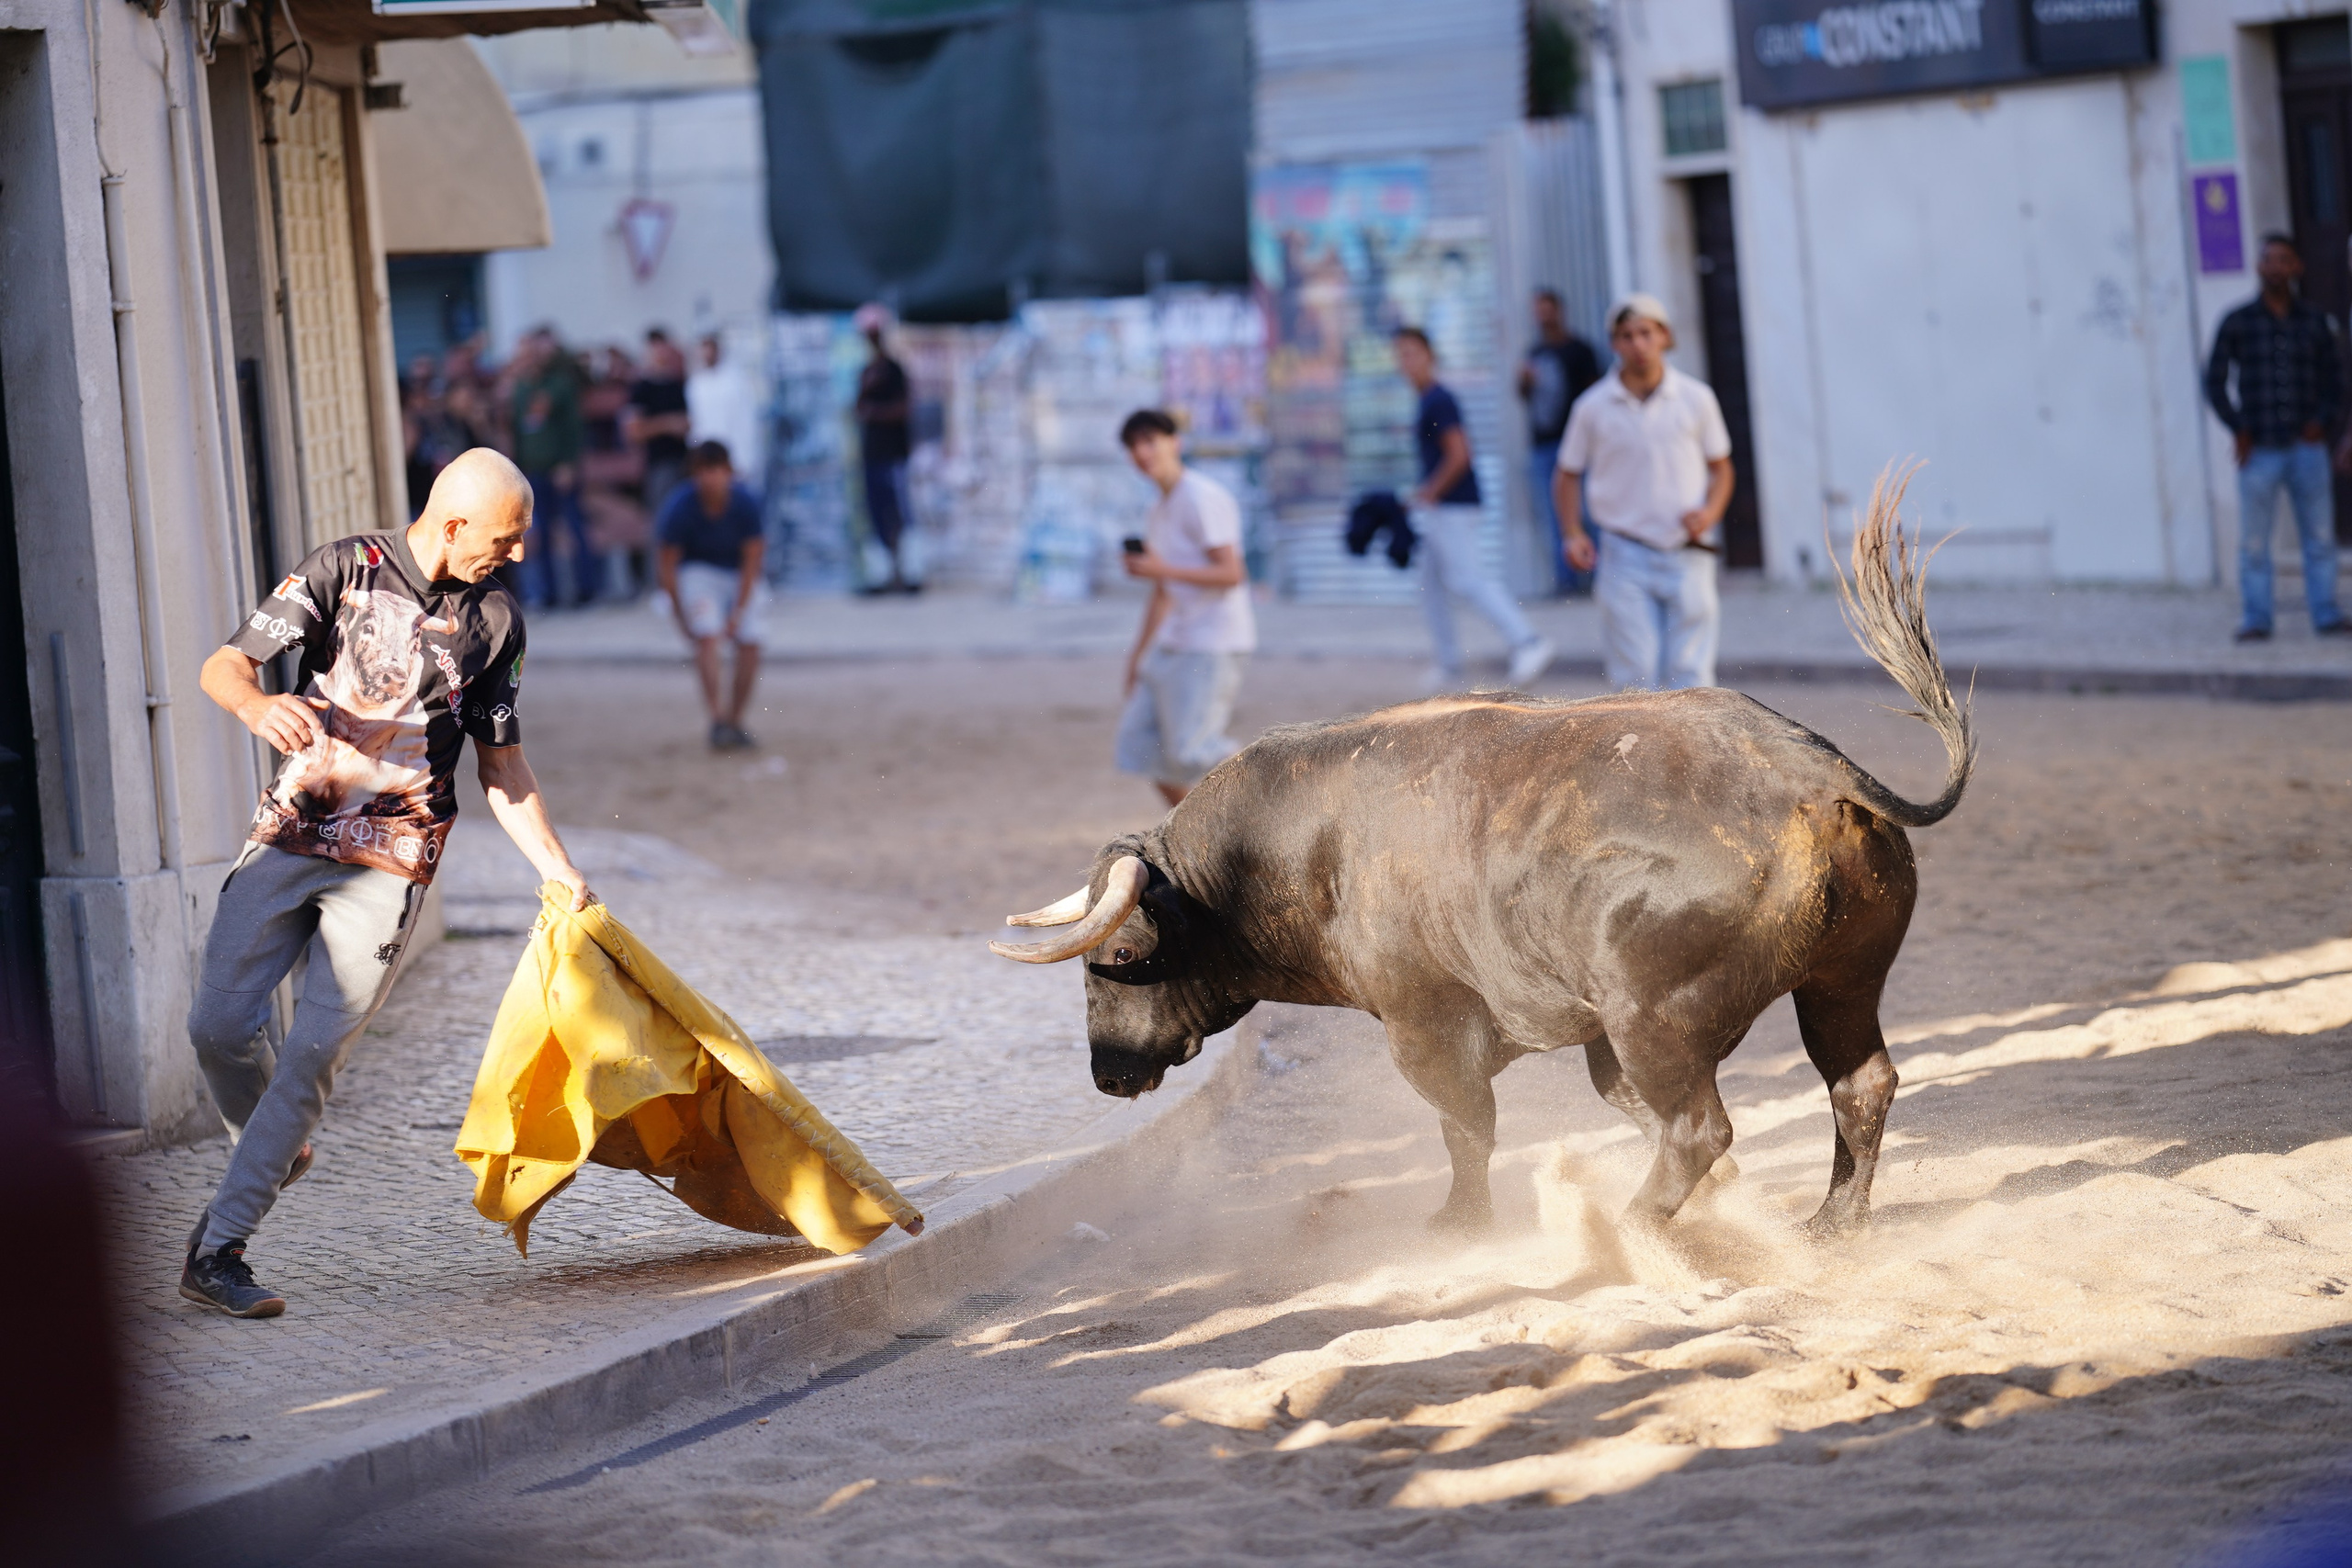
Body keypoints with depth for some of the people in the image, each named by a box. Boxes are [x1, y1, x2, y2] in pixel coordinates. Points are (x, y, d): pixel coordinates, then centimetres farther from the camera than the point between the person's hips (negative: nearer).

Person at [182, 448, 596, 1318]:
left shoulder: (496, 619, 7)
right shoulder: (345, 569, -3)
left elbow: (502, 762, 17)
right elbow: (224, 664, -9)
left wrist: (558, 868, 12)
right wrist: (255, 702, -33)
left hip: (391, 864, 1)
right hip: (291, 833, -1)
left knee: (313, 1055, -9)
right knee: (219, 1025, -7)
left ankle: (216, 1251, -5)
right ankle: (276, 1155, 25)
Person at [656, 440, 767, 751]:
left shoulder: (744, 504, -18)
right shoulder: (682, 507, -21)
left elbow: (752, 559, -11)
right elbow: (668, 562, -12)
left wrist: (739, 611, -13)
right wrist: (679, 613, -9)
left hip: (738, 576, 2)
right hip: (697, 572, -2)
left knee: (749, 644, -9)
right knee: (707, 638, -23)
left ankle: (735, 723, 6)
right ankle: (718, 721, -27)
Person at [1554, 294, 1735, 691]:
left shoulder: (1696, 399, 2)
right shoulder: (1593, 408, 1)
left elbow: (1720, 467, 12)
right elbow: (1569, 475, 11)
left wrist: (1710, 512, -7)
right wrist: (1574, 534, -3)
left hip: (1687, 554, 0)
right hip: (1625, 558, 0)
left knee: (1689, 673, -3)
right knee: (1634, 675, -4)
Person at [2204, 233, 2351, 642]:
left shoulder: (2313, 321, 8)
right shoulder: (2237, 323, 2)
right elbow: (2214, 381, 5)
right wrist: (2239, 429, -3)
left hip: (2307, 447, 2)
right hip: (2260, 451, -2)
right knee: (2253, 542, -3)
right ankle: (2255, 619, 3)